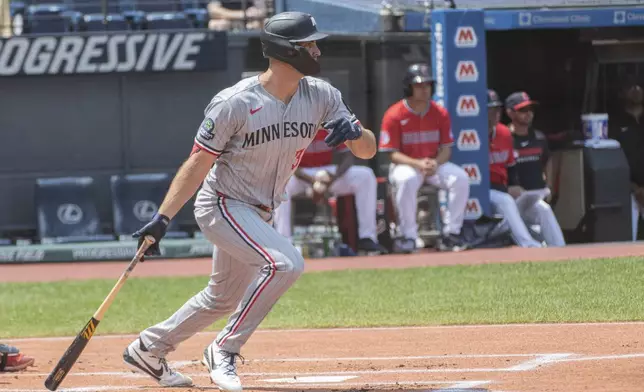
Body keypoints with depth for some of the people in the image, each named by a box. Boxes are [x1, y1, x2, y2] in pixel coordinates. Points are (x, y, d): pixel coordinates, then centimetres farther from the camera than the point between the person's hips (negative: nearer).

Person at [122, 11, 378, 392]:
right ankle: (224, 352, -15)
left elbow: (368, 150, -7)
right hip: (222, 206, -8)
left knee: (224, 298, 20)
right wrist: (162, 219, -25)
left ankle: (148, 349, 39)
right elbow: (198, 164, -18)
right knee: (286, 261, -28)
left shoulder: (321, 96, -6)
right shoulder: (235, 103, -22)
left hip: (260, 214, 8)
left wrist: (354, 131, -31)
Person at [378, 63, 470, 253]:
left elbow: (446, 148, 4)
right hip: (406, 164, -4)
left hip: (435, 164, 4)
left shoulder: (440, 114, 2)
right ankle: (408, 237, -28)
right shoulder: (394, 115, -9)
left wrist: (436, 163, -19)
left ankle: (451, 233, -15)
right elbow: (393, 153, -10)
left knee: (460, 177, -23)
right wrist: (418, 164, -26)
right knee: (407, 180, -38)